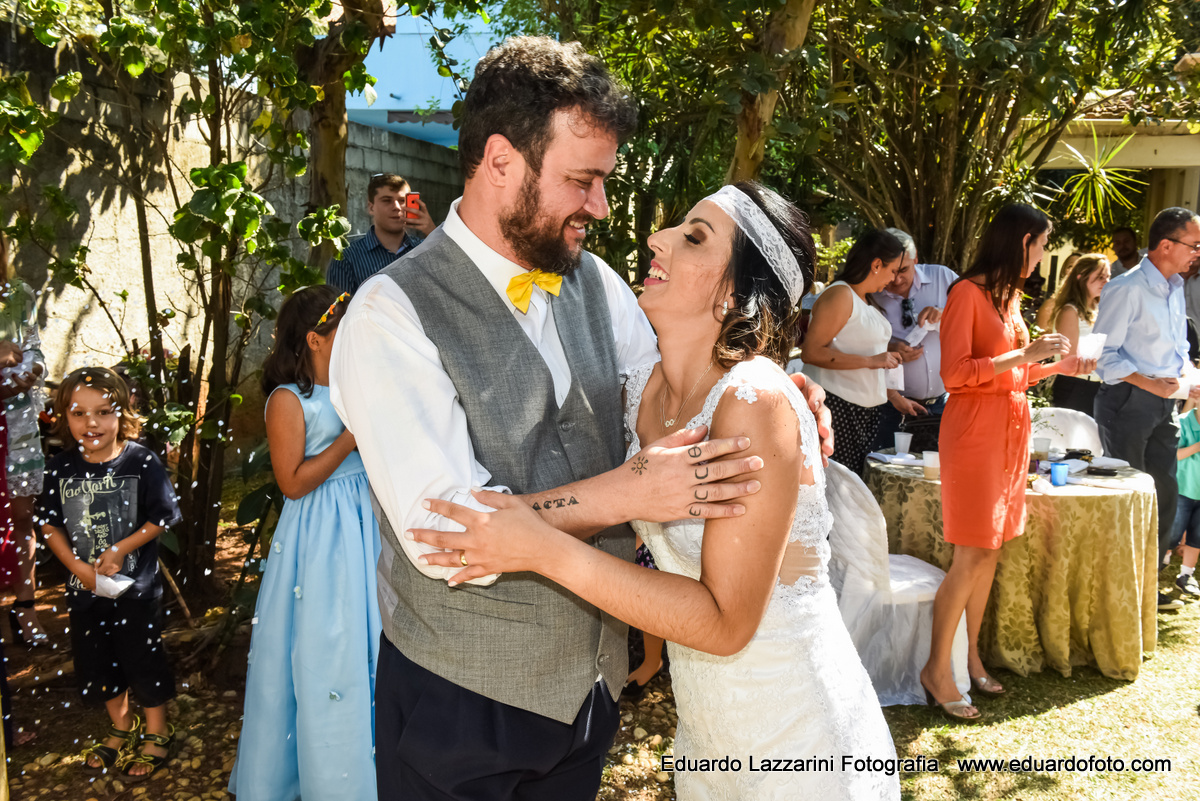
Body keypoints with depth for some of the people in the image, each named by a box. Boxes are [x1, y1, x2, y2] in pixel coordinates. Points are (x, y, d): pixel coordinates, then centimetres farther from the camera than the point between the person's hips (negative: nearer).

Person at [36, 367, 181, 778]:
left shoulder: (141, 462, -14)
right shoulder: (60, 468, -4)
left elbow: (162, 517, -12)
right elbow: (50, 524, 1)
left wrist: (120, 551, -18)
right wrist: (77, 566, -10)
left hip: (136, 585, -4)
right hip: (85, 587, 5)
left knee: (143, 657, 6)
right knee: (94, 660, 18)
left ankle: (157, 732, 27)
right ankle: (121, 726, 41)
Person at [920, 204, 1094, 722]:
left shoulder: (1010, 296, 16)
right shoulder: (968, 293, -9)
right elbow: (955, 373, -17)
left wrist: (1057, 367, 16)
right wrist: (1024, 354, -18)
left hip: (1011, 429, 8)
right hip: (975, 431, -8)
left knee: (990, 551, 10)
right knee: (972, 555, -8)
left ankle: (971, 658, 21)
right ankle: (937, 670, 3)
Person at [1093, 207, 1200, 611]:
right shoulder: (1126, 289, -13)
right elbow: (1104, 353, -16)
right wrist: (1149, 383, -20)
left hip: (1163, 403, 9)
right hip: (1128, 401, -9)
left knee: (1165, 494, 12)